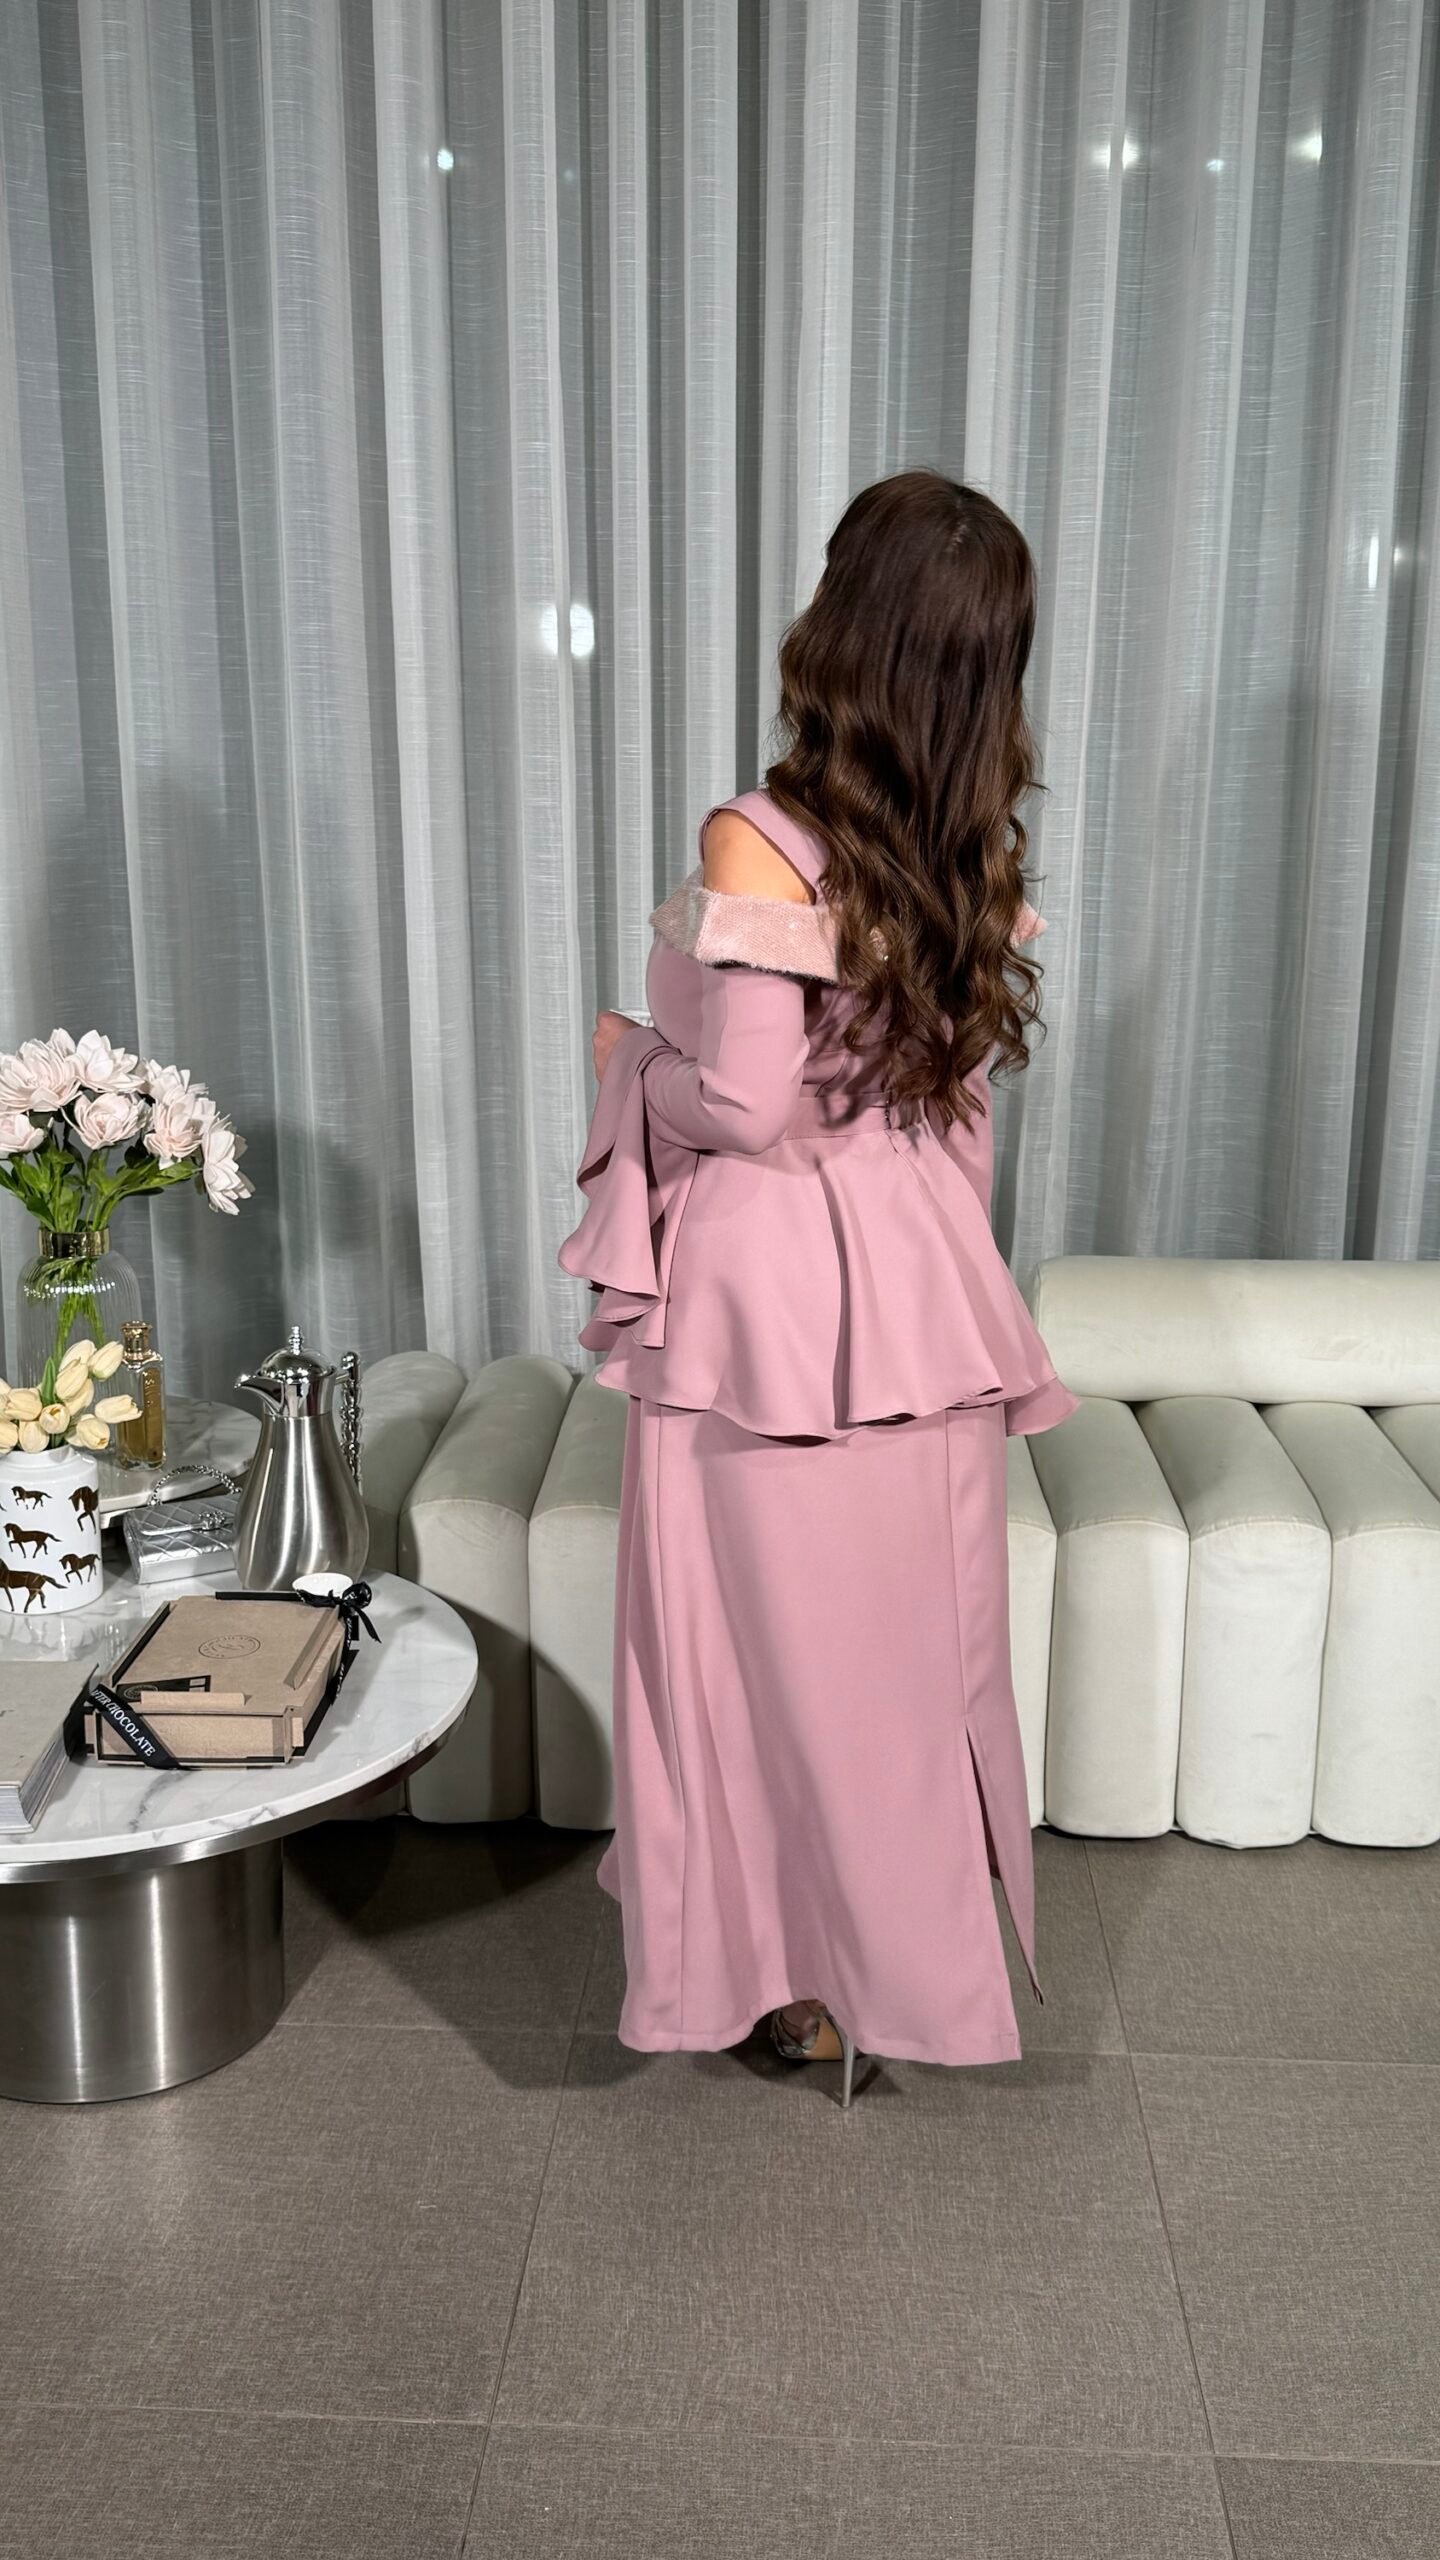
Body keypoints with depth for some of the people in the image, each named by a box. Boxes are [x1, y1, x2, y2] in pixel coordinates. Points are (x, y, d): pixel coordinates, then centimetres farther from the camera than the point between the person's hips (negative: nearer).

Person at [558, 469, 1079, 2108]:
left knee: (782, 1638, 9)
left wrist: (628, 1061, 1)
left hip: (777, 1295, -6)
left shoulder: (759, 845, -19)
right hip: (921, 1285, 7)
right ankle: (926, 1945, 35)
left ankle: (812, 1974, 25)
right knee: (912, 1629, 18)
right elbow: (959, 1080, 10)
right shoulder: (979, 854, 2)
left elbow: (741, 1105, -19)